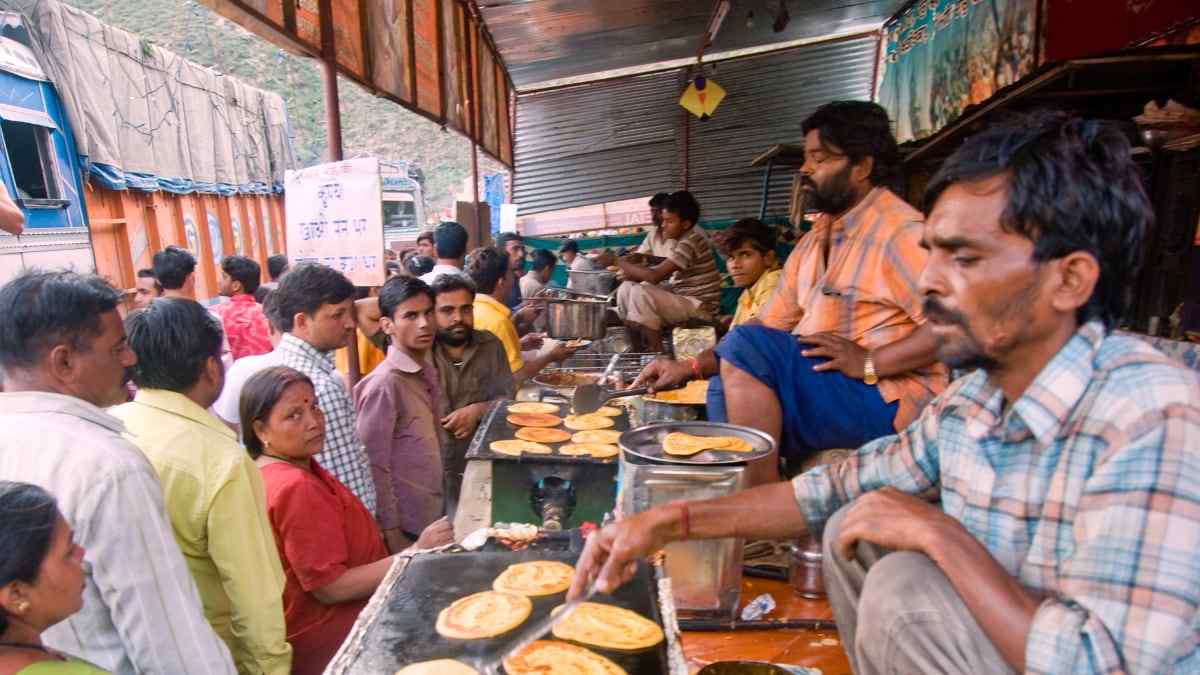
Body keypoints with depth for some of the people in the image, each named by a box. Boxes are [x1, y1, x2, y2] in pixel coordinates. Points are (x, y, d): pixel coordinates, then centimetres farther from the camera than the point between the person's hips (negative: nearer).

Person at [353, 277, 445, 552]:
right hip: (406, 527, -7)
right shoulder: (384, 385, -20)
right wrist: (392, 534, -14)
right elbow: (374, 468, -18)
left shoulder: (428, 370, 3)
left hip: (434, 515, 7)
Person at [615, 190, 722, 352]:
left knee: (640, 294, -26)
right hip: (678, 293, 9)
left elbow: (655, 275, -27)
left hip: (699, 305, -9)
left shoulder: (692, 241, -22)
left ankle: (657, 354, -13)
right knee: (626, 288, -2)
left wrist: (618, 261, -16)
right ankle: (638, 351, 3)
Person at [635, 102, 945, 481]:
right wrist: (693, 366, 2)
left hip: (886, 397, -8)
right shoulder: (815, 239, 15)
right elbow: (771, 324, 12)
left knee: (746, 345, -21)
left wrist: (870, 362, -23)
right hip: (821, 384, 8)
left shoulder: (899, 230, -11)